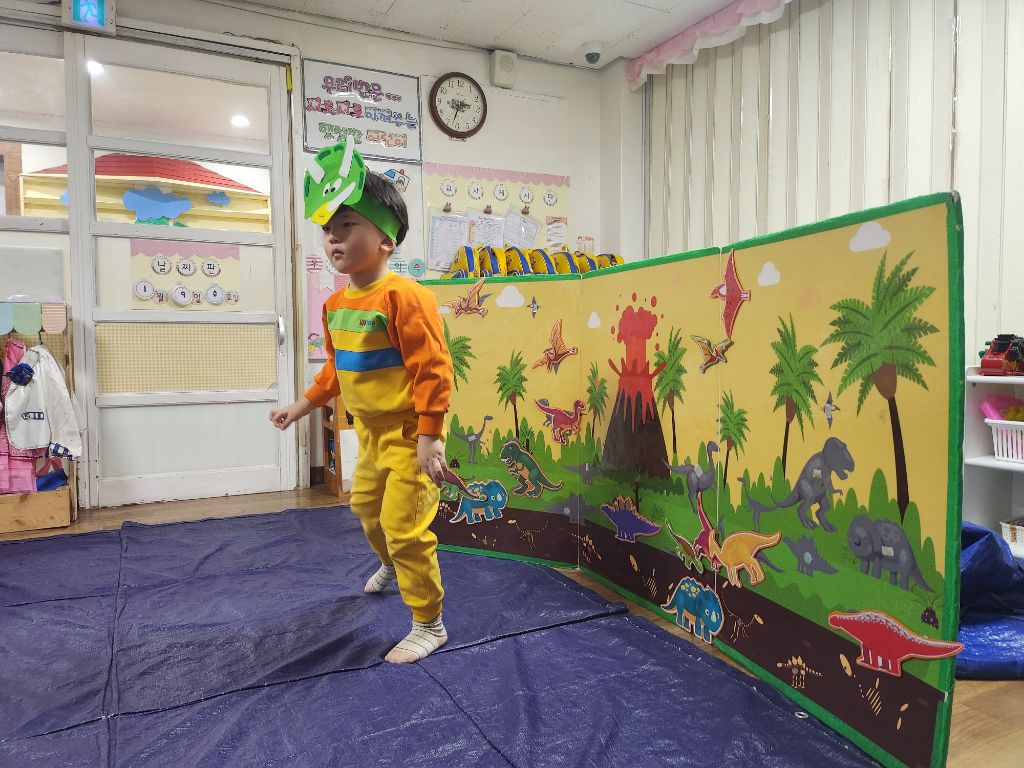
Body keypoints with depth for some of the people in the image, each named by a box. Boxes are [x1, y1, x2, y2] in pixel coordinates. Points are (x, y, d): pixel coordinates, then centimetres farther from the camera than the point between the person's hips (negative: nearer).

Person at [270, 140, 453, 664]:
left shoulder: (403, 297, -23)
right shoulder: (335, 305, 4)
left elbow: (432, 369, -25)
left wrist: (429, 438, -26)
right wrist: (303, 405, 21)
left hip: (409, 434, -9)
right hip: (371, 432, 10)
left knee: (404, 525, -5)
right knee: (365, 503, 28)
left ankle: (429, 626, 15)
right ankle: (390, 565, 59)